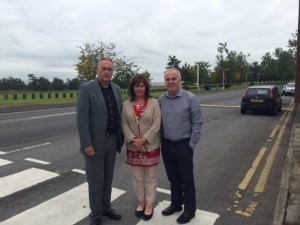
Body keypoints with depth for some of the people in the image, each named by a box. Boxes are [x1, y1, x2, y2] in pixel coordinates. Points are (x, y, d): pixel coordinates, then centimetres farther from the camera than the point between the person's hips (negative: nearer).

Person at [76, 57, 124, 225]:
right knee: (95, 180, 7)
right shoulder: (86, 89, -9)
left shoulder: (117, 89, 7)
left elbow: (119, 115, 11)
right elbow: (82, 119, -14)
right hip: (95, 142, -5)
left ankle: (106, 207, 36)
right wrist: (87, 144, -17)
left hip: (112, 140, 5)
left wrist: (121, 137, 7)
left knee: (108, 178, 17)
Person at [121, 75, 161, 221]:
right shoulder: (126, 104, 1)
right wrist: (133, 140, -16)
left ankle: (149, 204, 27)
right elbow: (124, 125, -3)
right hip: (133, 147, 2)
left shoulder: (154, 102, -5)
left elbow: (156, 125, -11)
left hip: (151, 146, -2)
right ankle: (141, 202, 34)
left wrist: (143, 140, -18)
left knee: (150, 178, 10)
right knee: (137, 178, 14)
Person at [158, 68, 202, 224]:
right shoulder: (160, 100, 2)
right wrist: (161, 141, 5)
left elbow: (197, 123, -9)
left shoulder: (191, 98, -10)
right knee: (173, 178, 18)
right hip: (166, 145, 4)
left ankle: (189, 209, 27)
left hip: (183, 145, -4)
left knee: (187, 179, 9)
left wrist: (191, 145, -10)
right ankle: (175, 204, 37)